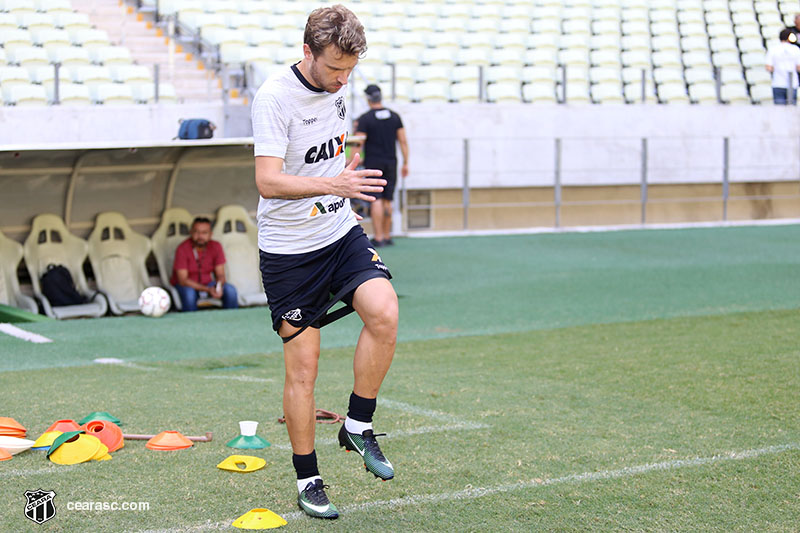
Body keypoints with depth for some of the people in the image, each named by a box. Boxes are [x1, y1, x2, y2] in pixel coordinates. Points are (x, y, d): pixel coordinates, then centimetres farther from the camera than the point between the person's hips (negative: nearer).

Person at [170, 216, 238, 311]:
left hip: (207, 283, 4)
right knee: (189, 293, -38)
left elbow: (220, 275, -5)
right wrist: (207, 290, -34)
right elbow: (183, 280, -23)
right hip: (184, 285, -4)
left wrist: (219, 287, -31)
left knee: (230, 290, -22)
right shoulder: (182, 249, -20)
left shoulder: (216, 247, -7)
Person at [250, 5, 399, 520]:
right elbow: (268, 182, -28)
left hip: (341, 233, 5)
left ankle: (358, 426, 0)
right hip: (289, 250, -5)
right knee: (303, 365, -1)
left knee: (384, 312, -19)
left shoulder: (334, 87, 3)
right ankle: (308, 481, 12)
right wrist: (331, 184, -41)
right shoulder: (274, 97, -18)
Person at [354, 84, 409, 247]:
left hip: (373, 162, -4)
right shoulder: (394, 116, 7)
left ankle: (378, 237, -11)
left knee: (376, 200, -6)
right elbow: (403, 141, 7)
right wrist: (405, 163, 12)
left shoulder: (364, 119, -6)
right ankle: (387, 236, 14)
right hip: (391, 163, 4)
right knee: (387, 200, 10)